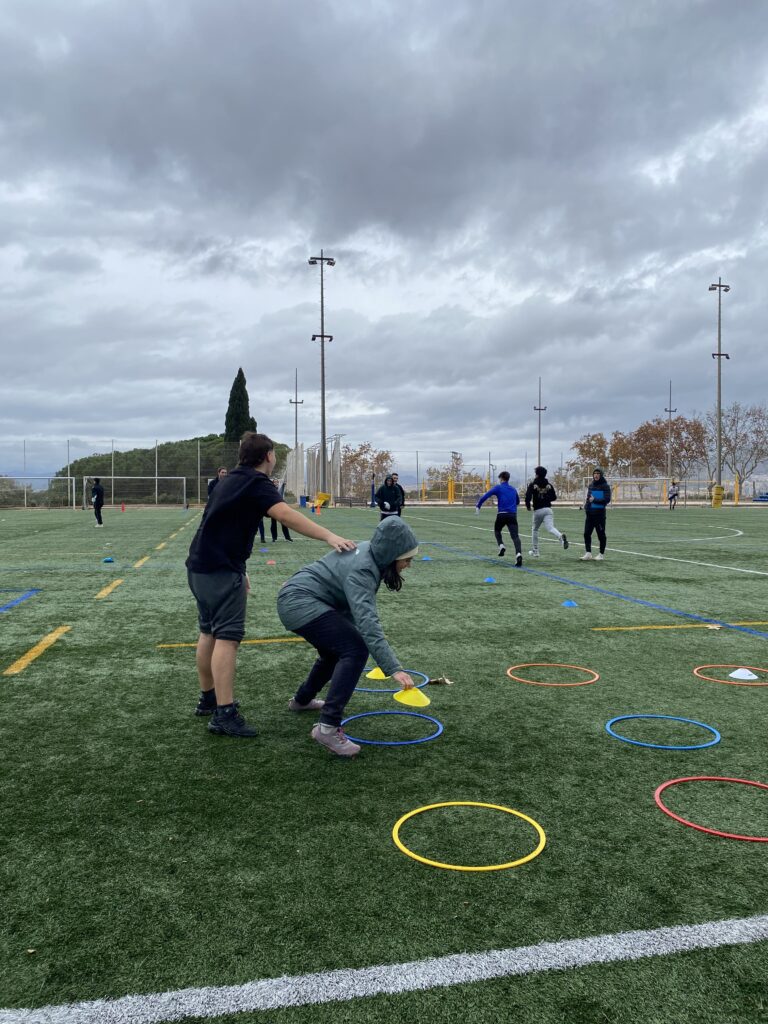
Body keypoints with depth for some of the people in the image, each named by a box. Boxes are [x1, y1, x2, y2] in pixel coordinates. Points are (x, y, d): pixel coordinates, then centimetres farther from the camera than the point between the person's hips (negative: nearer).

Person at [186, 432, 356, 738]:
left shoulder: (231, 480, 17)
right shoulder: (256, 482, -12)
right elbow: (286, 514, -30)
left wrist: (238, 570, 26)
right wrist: (329, 536, -38)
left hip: (200, 566, 10)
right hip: (221, 571, -10)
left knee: (209, 633, 18)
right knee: (228, 637, -10)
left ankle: (208, 698, 30)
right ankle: (224, 714, -11)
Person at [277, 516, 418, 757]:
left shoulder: (369, 552, 1)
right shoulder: (360, 570, -27)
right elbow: (367, 622, -38)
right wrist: (394, 668, -42)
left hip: (295, 598, 10)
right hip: (300, 603, -10)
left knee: (336, 649, 27)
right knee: (355, 649, -21)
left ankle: (302, 699, 49)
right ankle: (327, 727, -23)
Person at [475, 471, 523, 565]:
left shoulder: (498, 488, 4)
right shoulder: (513, 489, 18)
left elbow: (485, 496, -6)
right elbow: (518, 501, 33)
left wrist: (478, 506, 0)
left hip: (502, 514, -2)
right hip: (513, 515, 2)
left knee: (497, 531, 25)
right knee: (515, 536, -8)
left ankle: (501, 545, 2)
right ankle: (518, 553, -30)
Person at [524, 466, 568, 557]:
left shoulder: (532, 485, -4)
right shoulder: (548, 485, 10)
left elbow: (528, 497, -14)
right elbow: (554, 497, 10)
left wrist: (528, 506, 3)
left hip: (537, 510, -2)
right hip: (548, 509, 2)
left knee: (534, 529, 17)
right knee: (551, 528, -12)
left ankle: (535, 551, 22)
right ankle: (561, 536, -45)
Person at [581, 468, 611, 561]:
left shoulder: (605, 486, -5)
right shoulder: (591, 485, 13)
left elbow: (607, 500, -12)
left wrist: (595, 500, -19)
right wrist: (586, 505, 6)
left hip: (600, 513, -6)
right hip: (590, 513, 6)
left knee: (601, 534, 2)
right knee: (587, 533, 0)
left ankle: (602, 554, 12)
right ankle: (588, 553, 5)